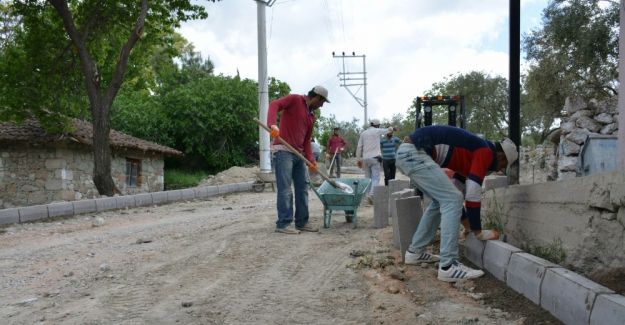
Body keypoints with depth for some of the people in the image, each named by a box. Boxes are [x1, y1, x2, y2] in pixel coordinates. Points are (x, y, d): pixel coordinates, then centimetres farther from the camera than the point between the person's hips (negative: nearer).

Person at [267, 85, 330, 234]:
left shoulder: (312, 116, 19)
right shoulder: (295, 99, -2)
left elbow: (306, 140, 18)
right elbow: (274, 105, -17)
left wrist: (310, 160, 4)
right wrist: (272, 124, -35)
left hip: (299, 154, 9)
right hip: (283, 151, -8)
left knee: (302, 189, 10)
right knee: (285, 189, -9)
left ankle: (302, 222, 18)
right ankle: (283, 224, -4)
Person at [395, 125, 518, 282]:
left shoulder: (472, 150, 26)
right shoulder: (485, 152, -2)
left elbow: (458, 187, 33)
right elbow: (473, 194, -7)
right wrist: (477, 230, 5)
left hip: (405, 153, 10)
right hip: (414, 152, -10)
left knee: (441, 200, 21)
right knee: (451, 200, -9)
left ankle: (415, 252, 28)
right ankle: (448, 266, -9)